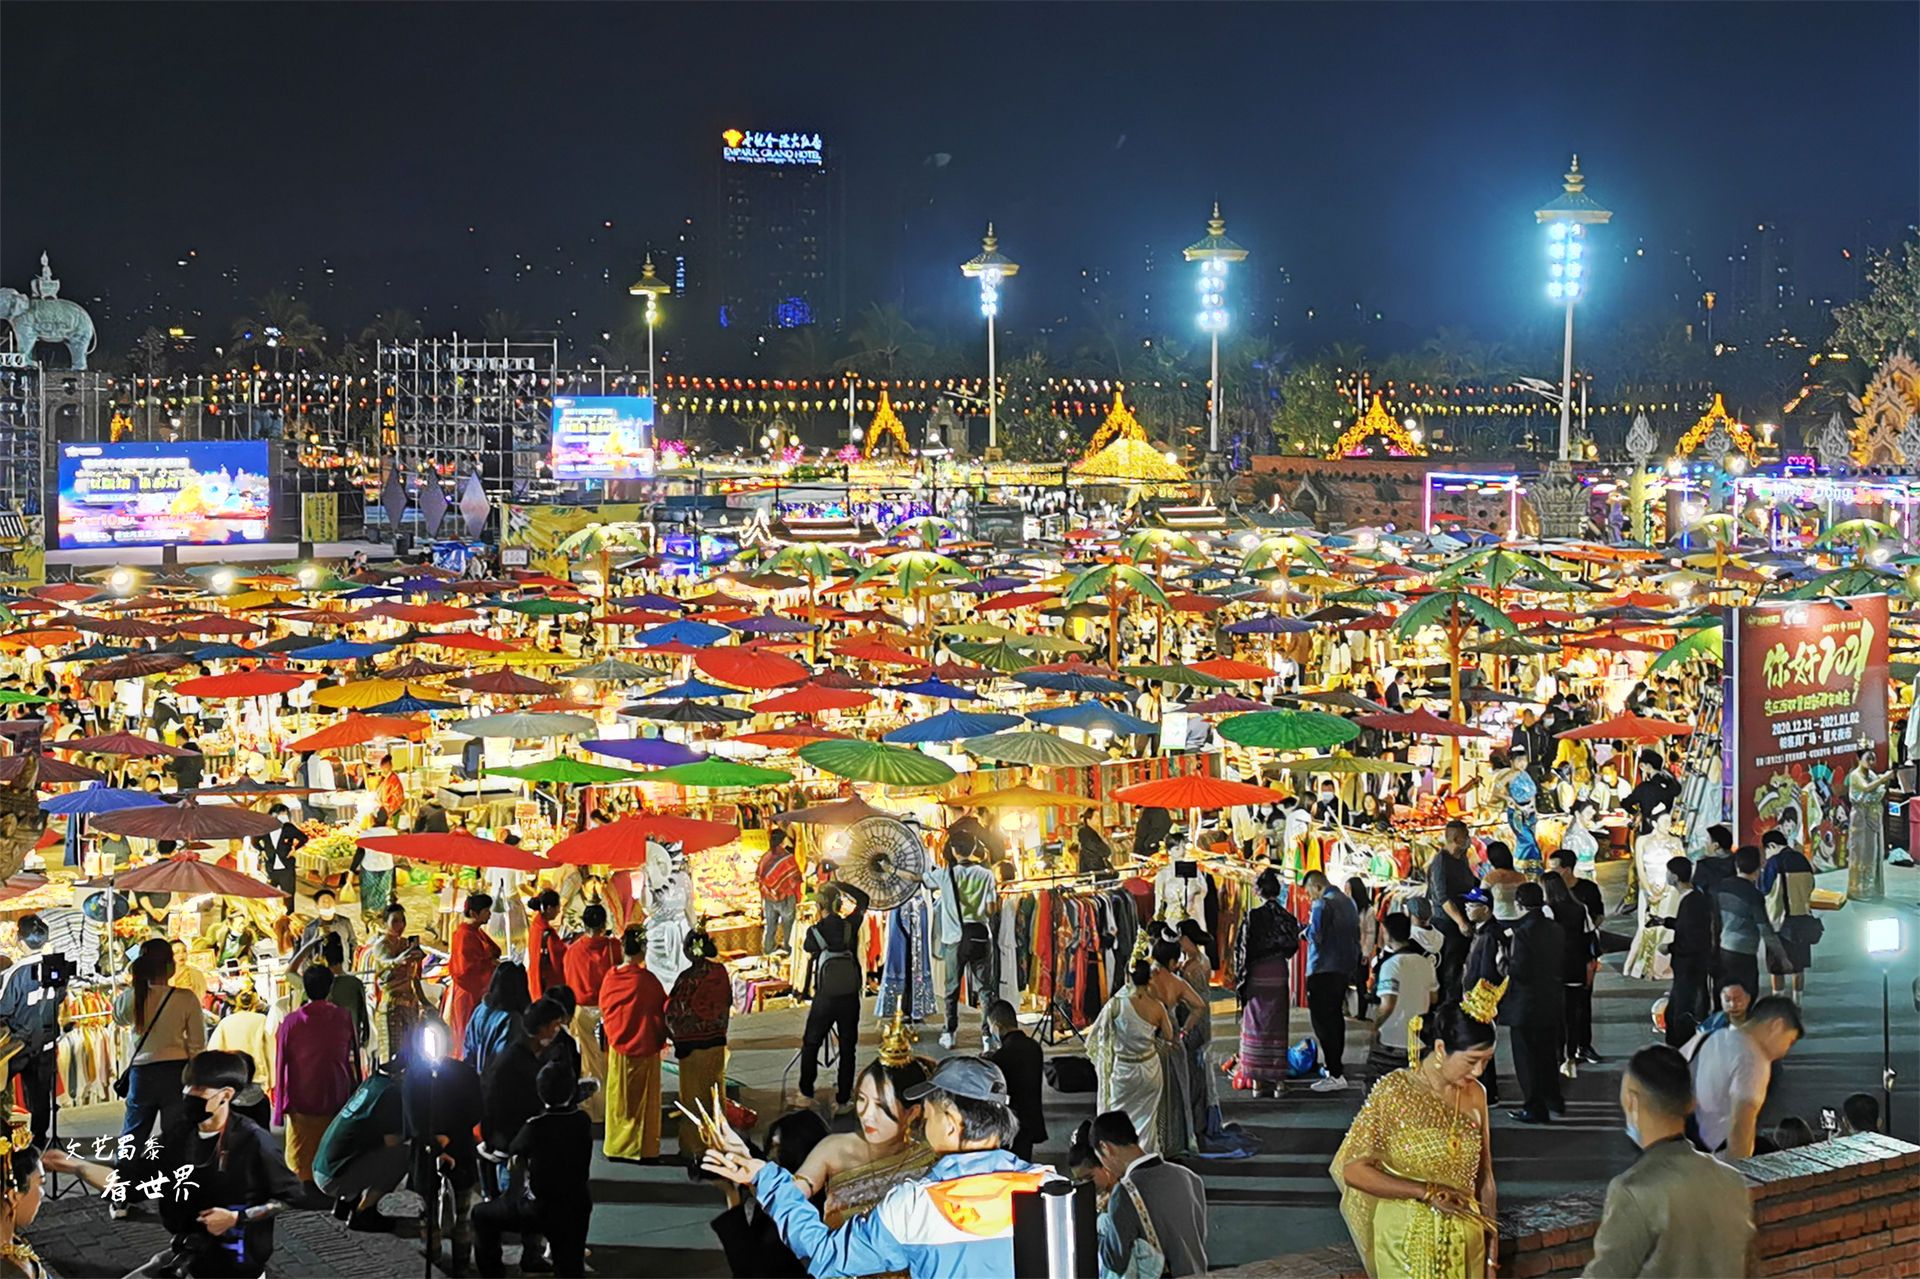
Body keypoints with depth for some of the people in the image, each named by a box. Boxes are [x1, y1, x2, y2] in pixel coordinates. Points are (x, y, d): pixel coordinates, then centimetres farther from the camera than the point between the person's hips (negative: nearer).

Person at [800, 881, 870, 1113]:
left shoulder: (815, 931, -8)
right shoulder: (850, 926, -2)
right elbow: (862, 903, 17)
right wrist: (843, 889, 15)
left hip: (825, 997, -1)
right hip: (850, 997, 2)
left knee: (811, 1044, 16)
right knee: (847, 1048, 8)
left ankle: (806, 1094, 21)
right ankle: (843, 1100, 10)